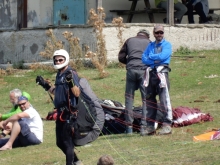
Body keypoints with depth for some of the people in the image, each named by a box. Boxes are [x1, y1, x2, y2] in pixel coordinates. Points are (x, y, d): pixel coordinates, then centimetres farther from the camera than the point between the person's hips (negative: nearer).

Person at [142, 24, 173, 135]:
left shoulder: (167, 45, 8)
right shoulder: (150, 46, 21)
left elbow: (163, 56, -10)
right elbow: (144, 59, 9)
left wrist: (151, 57, 2)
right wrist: (155, 60, -6)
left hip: (162, 73, -5)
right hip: (150, 73, 5)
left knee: (164, 99, -12)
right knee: (150, 100, 6)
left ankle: (167, 125, -12)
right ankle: (150, 126, 11)